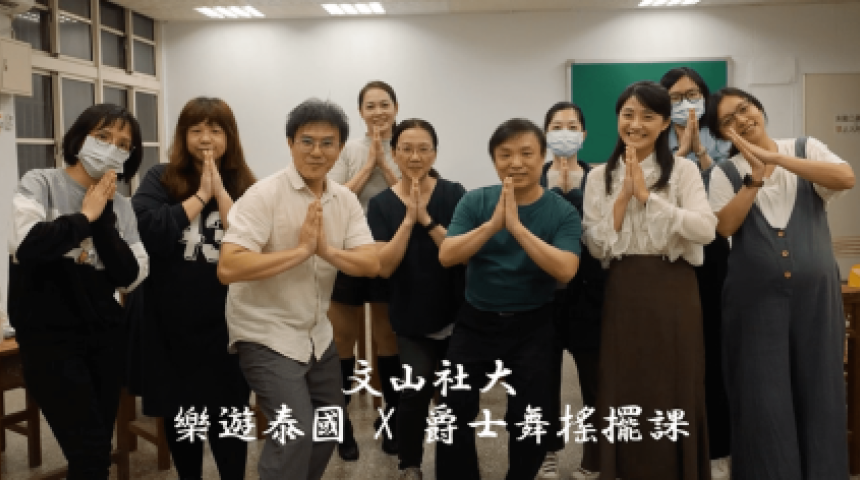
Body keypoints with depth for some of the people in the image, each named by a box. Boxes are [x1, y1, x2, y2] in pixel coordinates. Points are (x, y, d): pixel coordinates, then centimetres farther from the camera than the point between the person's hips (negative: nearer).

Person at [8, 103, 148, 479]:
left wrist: (104, 217, -11)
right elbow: (28, 246, -24)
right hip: (49, 336, -4)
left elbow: (130, 277, -6)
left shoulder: (121, 207, 7)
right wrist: (85, 215, -12)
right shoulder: (40, 184, -4)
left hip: (105, 334, 4)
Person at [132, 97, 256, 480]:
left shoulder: (245, 187, 1)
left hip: (225, 326, -1)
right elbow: (148, 231, -19)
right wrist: (201, 194, -15)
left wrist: (220, 191, -16)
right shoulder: (160, 180, -1)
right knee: (178, 416, 16)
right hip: (172, 325, 1)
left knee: (227, 418, 7)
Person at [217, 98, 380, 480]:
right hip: (267, 336, -7)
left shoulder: (346, 200, 1)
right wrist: (301, 249, -27)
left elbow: (371, 264, -6)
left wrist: (326, 249, -23)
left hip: (318, 335, 7)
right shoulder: (264, 195, -17)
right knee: (296, 433, -15)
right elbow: (228, 268, -26)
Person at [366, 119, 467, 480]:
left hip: (456, 314, 0)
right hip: (411, 320, 0)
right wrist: (409, 219, -17)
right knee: (415, 389, -15)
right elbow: (384, 267, -10)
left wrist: (427, 219, -21)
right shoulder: (381, 204, -2)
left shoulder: (453, 194, -5)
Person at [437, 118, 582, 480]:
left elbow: (565, 270, -22)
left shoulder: (562, 212, -9)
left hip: (532, 326, -1)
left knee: (530, 420, 7)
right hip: (476, 321, 2)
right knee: (454, 413, 6)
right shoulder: (475, 202, -4)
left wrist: (517, 226, -29)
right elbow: (446, 256, -14)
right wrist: (493, 224, -27)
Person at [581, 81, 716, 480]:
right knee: (623, 390, 7)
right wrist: (623, 196, -12)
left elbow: (706, 229, -15)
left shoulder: (683, 170, 0)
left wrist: (648, 195, -17)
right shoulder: (600, 176, 5)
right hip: (623, 293, 2)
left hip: (673, 291, -1)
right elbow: (596, 246, -2)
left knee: (675, 391, 5)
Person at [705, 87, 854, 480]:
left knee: (818, 388, 8)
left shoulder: (806, 148, 5)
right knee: (764, 396, 2)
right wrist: (755, 178, -20)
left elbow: (846, 178, -14)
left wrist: (777, 158, -19)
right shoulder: (725, 173, 4)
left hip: (815, 291, 1)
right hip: (756, 296, -1)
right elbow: (725, 226, -11)